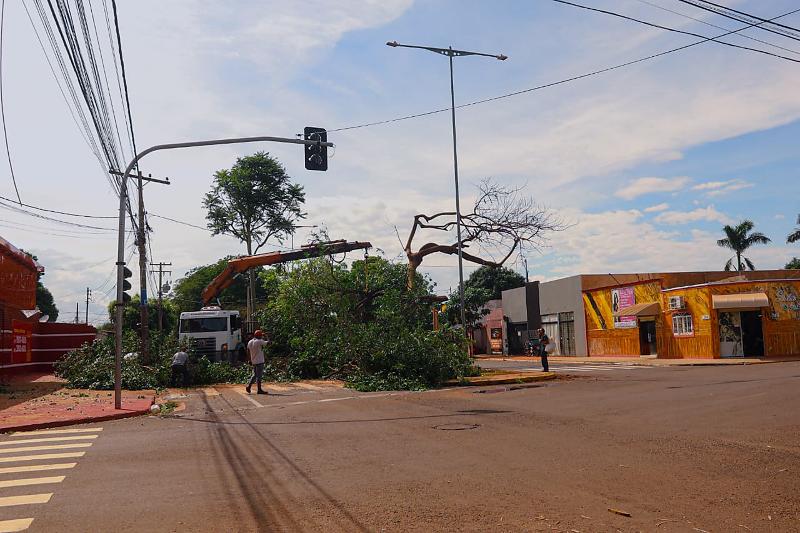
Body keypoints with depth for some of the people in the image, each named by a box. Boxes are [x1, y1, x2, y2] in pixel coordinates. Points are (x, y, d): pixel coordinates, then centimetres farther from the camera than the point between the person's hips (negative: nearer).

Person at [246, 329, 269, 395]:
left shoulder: (249, 342, 9)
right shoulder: (259, 341, -15)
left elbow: (248, 352, 14)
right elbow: (268, 343, -9)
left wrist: (250, 360, 21)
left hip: (253, 361, 8)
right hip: (259, 361, -8)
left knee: (255, 374, 17)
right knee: (259, 375, -3)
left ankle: (248, 386, 8)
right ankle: (259, 390, 1)